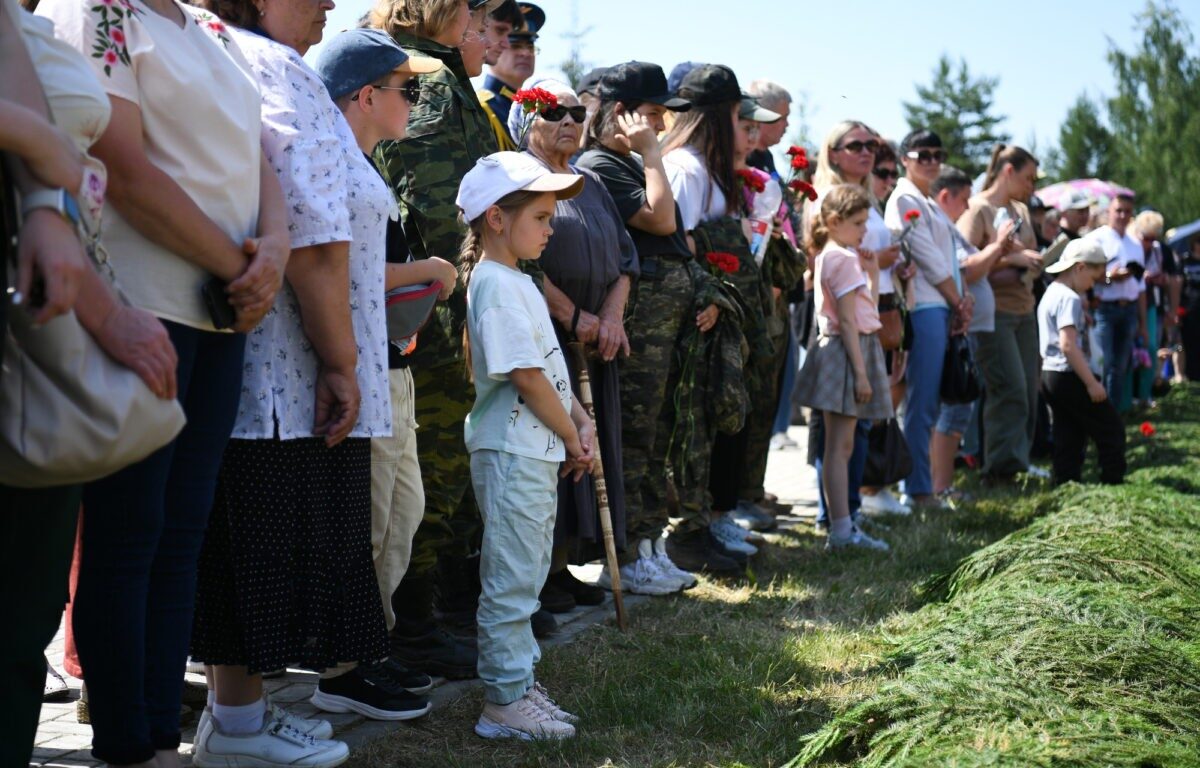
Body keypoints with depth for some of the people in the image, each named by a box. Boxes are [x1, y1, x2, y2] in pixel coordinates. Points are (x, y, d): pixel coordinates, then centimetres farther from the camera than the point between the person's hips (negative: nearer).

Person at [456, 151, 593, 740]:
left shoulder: (518, 282, 16)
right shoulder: (497, 285, -16)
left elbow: (548, 365, 18)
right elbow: (527, 377, -19)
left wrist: (580, 421, 4)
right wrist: (573, 439, -10)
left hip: (539, 450, 10)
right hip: (511, 451, -10)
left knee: (526, 575, 16)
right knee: (511, 578, -4)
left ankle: (519, 682, 25)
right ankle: (504, 702, 3)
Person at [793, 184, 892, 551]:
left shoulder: (829, 256, 17)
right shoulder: (844, 259, -14)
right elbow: (848, 321, -19)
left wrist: (872, 272, 12)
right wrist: (861, 372, -19)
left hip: (839, 348, 10)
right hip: (848, 352, -10)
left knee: (841, 445, 11)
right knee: (840, 446, -7)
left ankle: (842, 528, 15)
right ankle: (841, 529, -4)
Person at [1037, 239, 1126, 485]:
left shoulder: (1050, 294, 15)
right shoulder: (1070, 299, -15)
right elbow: (1068, 345, -23)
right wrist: (1092, 382, -21)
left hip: (1049, 373, 10)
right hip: (1068, 376, -10)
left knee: (1068, 437, 11)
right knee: (1111, 430, -1)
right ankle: (1113, 483, 1)